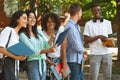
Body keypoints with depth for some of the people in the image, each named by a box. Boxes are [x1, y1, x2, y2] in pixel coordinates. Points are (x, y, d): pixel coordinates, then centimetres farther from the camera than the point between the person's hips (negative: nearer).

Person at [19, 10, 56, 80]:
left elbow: (46, 45, 8)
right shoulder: (23, 35, -5)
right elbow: (31, 50, -14)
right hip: (32, 63, -6)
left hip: (43, 63, 6)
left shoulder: (38, 31, 13)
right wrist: (48, 50, -23)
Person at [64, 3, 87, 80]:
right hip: (73, 60, -9)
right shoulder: (70, 27, -23)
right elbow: (76, 46, -24)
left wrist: (82, 51, -1)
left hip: (78, 59, 9)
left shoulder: (76, 26, 7)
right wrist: (83, 50, -4)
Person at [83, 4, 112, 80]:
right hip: (95, 53, -3)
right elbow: (86, 39, -4)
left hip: (107, 53, 3)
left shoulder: (107, 23, 10)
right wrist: (98, 37, -16)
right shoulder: (88, 24, 1)